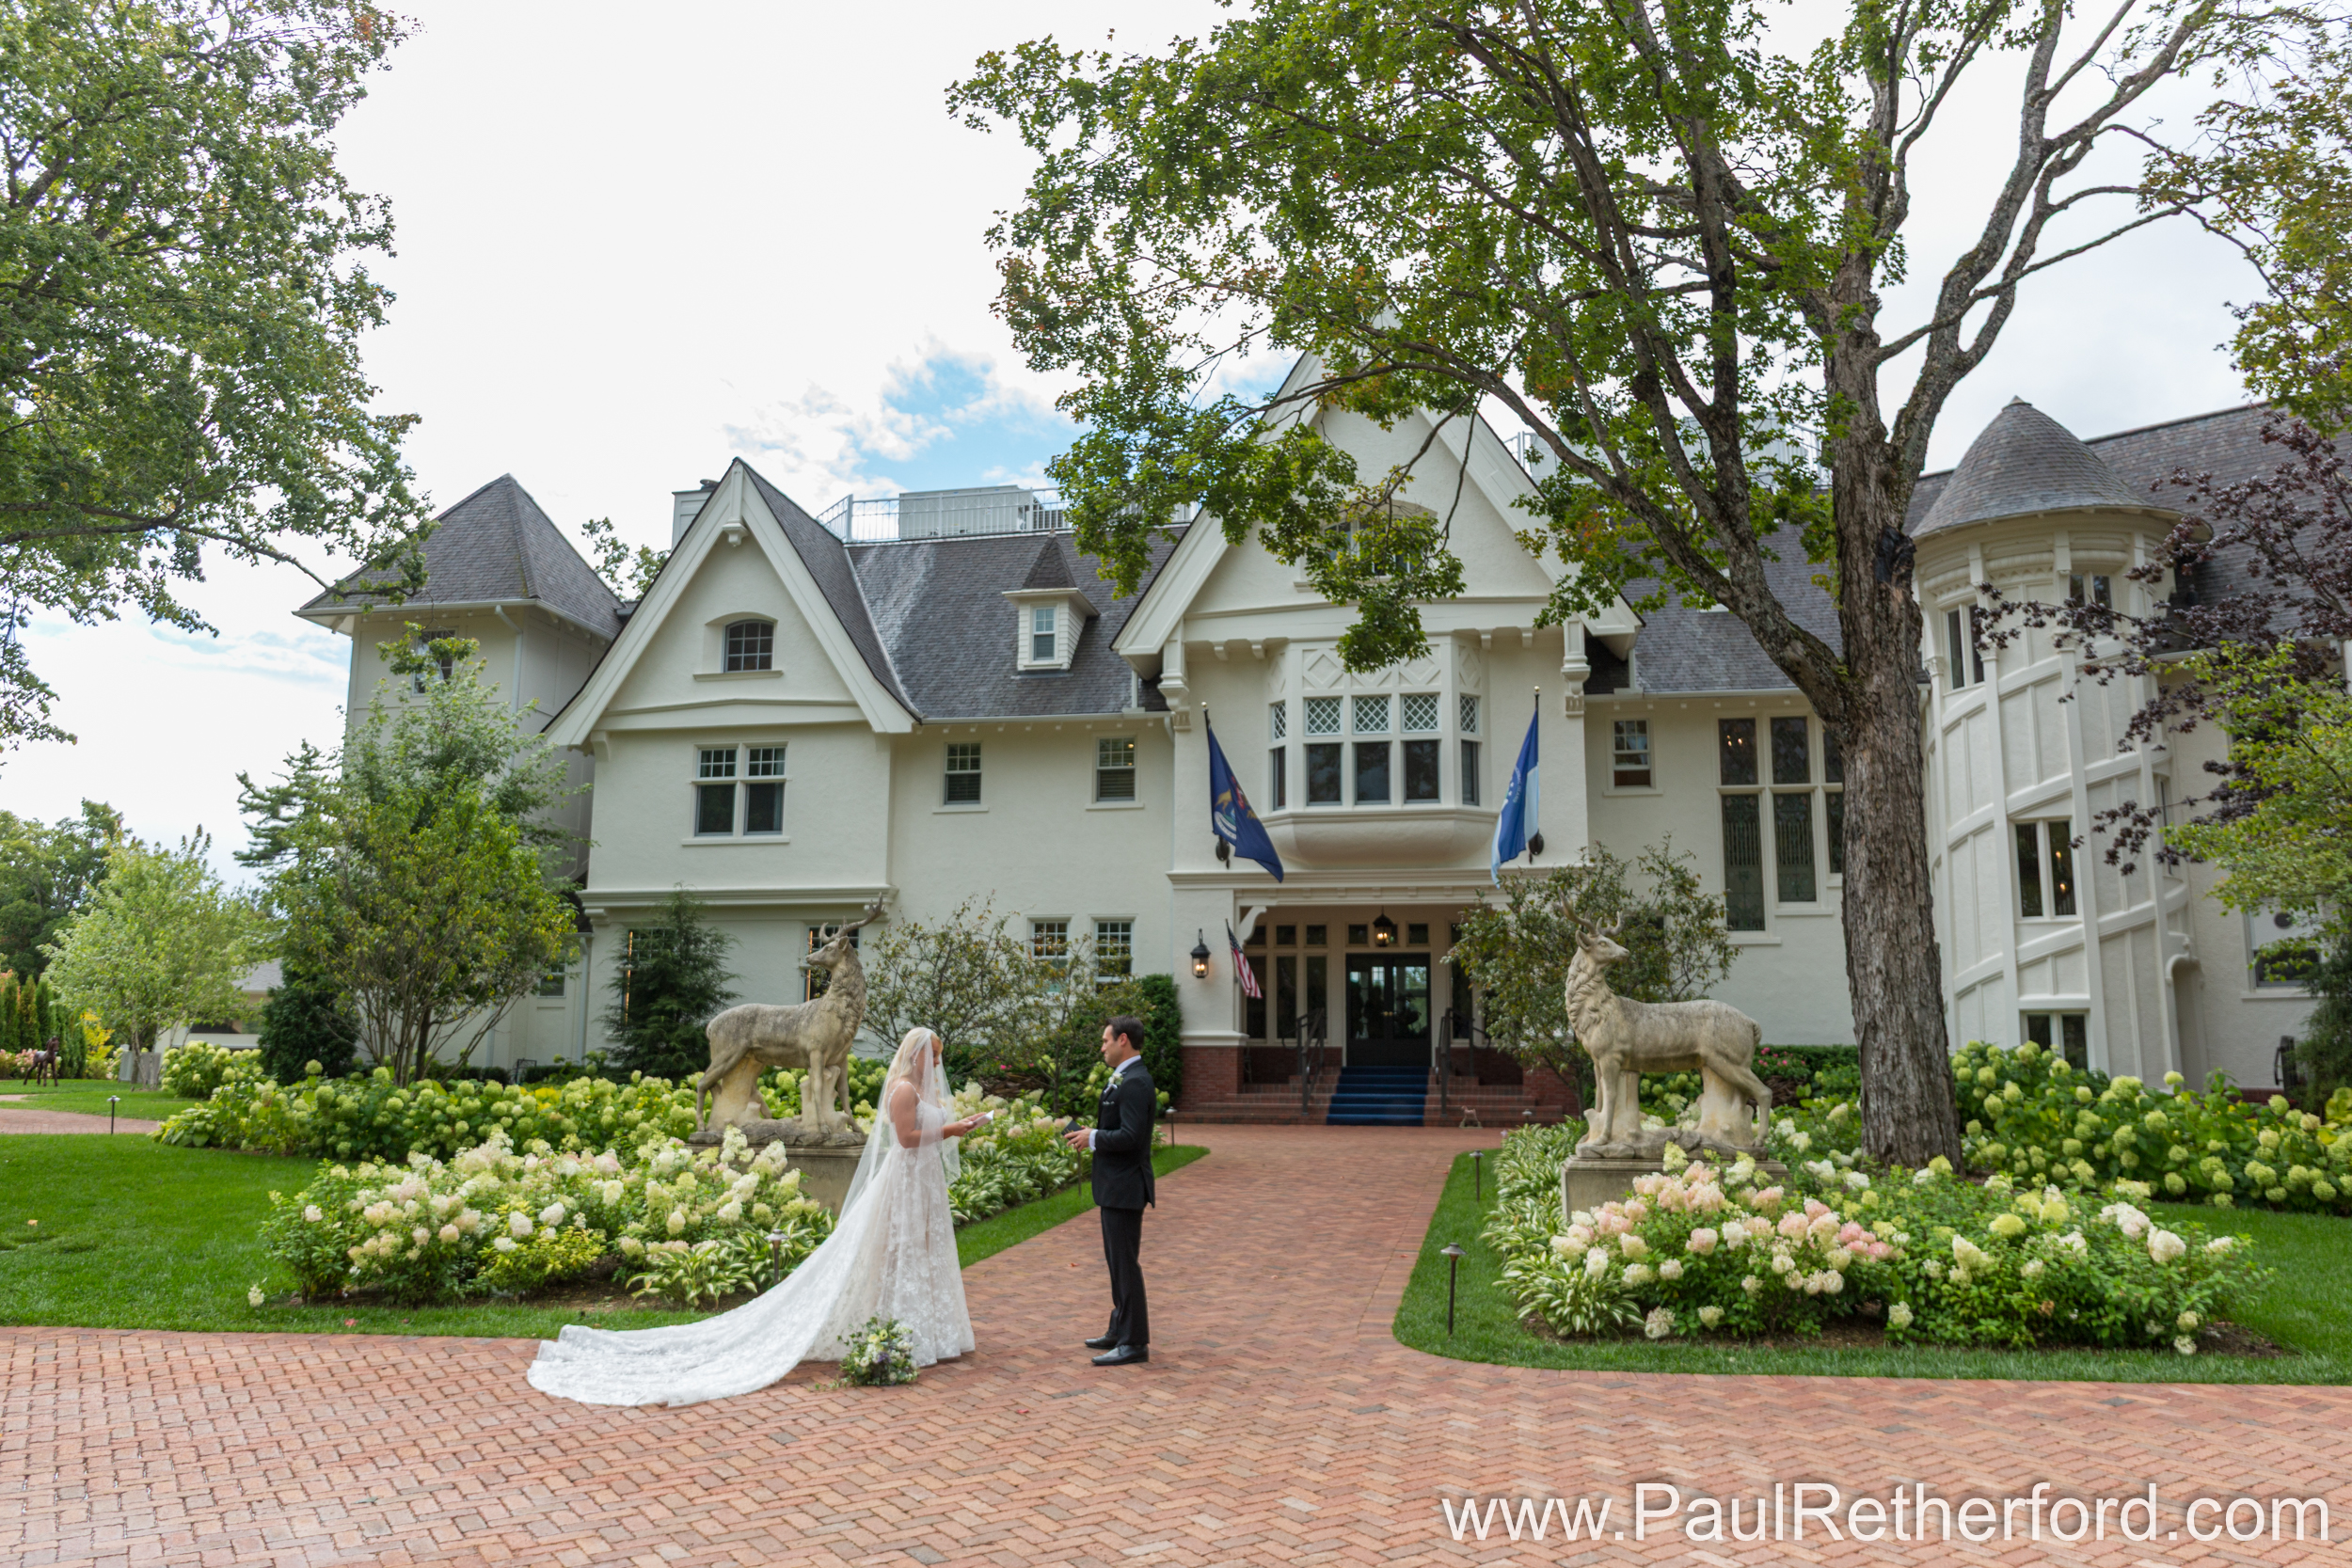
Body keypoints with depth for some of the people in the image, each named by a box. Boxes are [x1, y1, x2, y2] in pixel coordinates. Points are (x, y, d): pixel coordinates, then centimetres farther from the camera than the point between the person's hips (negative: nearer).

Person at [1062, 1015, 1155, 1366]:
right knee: (1117, 1261, 18)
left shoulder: (1134, 1083, -20)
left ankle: (1134, 1343, 2)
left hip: (1125, 1187, -11)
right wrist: (1092, 1133, 7)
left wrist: (1093, 1138, -15)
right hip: (1116, 1185, 11)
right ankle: (1120, 1330, 29)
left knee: (1126, 1263, -5)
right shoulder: (1125, 1080, 14)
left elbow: (1130, 1136, -27)